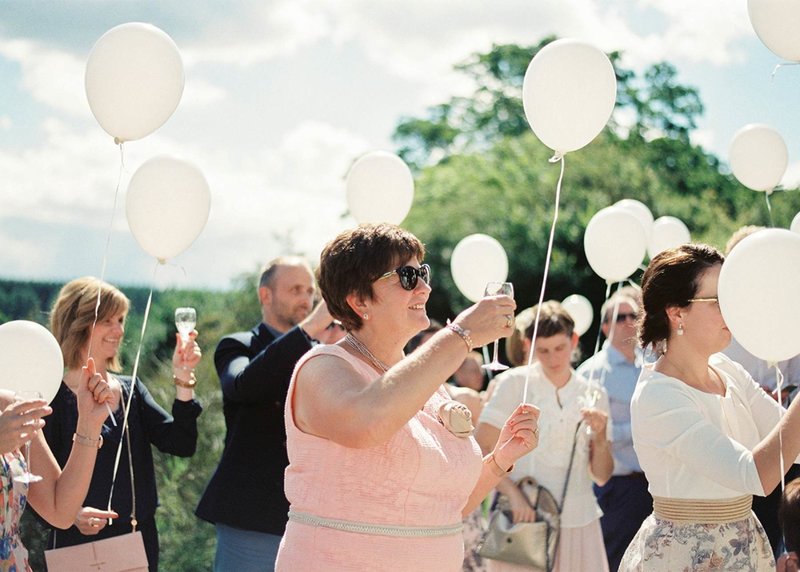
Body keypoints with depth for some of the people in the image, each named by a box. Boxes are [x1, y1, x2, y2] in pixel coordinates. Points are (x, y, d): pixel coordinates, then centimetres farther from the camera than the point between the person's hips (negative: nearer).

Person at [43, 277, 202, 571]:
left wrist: (183, 379, -12)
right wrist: (72, 514, -28)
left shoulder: (132, 390, 9)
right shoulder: (53, 399, -8)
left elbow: (181, 444, -3)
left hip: (141, 541, 5)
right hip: (79, 546, -5)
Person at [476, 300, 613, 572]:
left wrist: (600, 436, -7)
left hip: (578, 522, 3)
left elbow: (601, 476, 10)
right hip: (525, 519, -3)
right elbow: (482, 450, -6)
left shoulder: (594, 395, 9)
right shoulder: (515, 383, -1)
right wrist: (513, 494, -19)